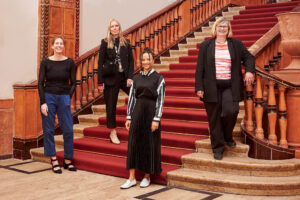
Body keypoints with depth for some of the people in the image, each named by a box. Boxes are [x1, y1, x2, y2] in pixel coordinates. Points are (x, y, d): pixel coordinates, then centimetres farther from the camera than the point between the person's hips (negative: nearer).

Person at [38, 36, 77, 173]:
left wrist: (67, 98, -4)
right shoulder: (45, 62, 1)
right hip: (48, 97, 0)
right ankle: (54, 161, 9)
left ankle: (68, 160, 12)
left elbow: (73, 83, 6)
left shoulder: (69, 62, 3)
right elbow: (40, 83, 0)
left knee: (68, 130, -1)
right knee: (48, 130, 1)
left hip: (64, 98, 1)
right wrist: (43, 102, -8)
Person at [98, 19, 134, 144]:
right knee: (111, 106, 4)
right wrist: (100, 82, -7)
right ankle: (113, 133, 16)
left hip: (124, 76, 2)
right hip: (110, 78, -2)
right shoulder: (105, 43, 0)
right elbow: (100, 63, -2)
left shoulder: (125, 42, 7)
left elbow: (131, 60, 7)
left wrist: (130, 77, -6)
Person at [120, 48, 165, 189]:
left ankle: (147, 177, 19)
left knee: (150, 144, 3)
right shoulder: (136, 78, 9)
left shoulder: (158, 78, -3)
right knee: (133, 143, 3)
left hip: (151, 113, -4)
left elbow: (160, 100, -7)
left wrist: (156, 119, -13)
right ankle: (132, 178, 10)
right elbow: (132, 97, 9)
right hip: (137, 112, 4)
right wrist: (129, 117, 5)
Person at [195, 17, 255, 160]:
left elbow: (248, 57, 17)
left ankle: (227, 136, 14)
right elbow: (200, 68, 5)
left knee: (231, 111, -18)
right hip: (212, 87, 0)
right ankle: (218, 149, 16)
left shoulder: (236, 44, 9)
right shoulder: (205, 45, 7)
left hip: (230, 87, 0)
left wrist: (249, 71, -4)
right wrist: (199, 87, -3)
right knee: (214, 118, 2)